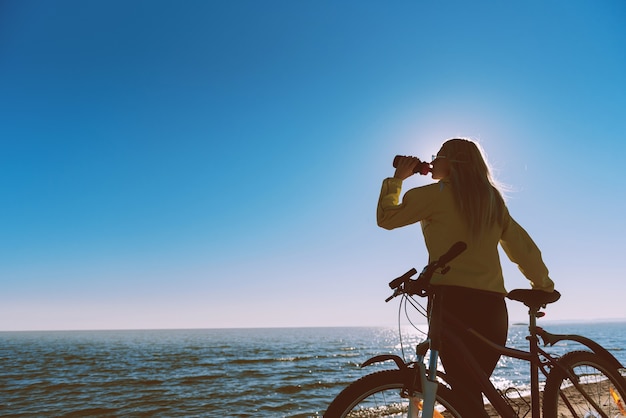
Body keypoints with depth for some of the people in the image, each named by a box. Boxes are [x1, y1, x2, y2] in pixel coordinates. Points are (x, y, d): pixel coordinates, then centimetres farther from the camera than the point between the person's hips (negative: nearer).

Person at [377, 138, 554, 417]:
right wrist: (543, 284, 26)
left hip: (454, 299, -6)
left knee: (464, 393, -1)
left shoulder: (435, 194, -1)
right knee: (473, 392, 16)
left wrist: (397, 178, 13)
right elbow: (521, 245, 17)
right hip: (493, 304, 6)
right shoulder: (492, 199, 15)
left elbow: (386, 217, 2)